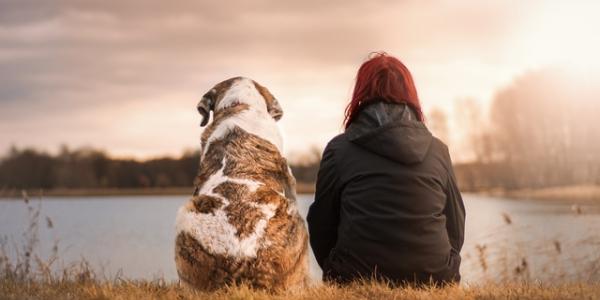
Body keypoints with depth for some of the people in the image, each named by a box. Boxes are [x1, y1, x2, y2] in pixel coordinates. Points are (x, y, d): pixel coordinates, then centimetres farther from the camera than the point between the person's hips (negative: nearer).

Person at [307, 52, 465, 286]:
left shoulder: (339, 149, 1)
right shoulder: (438, 150, 7)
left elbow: (321, 227, 7)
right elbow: (456, 230, 12)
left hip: (358, 282, -2)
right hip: (434, 281, 2)